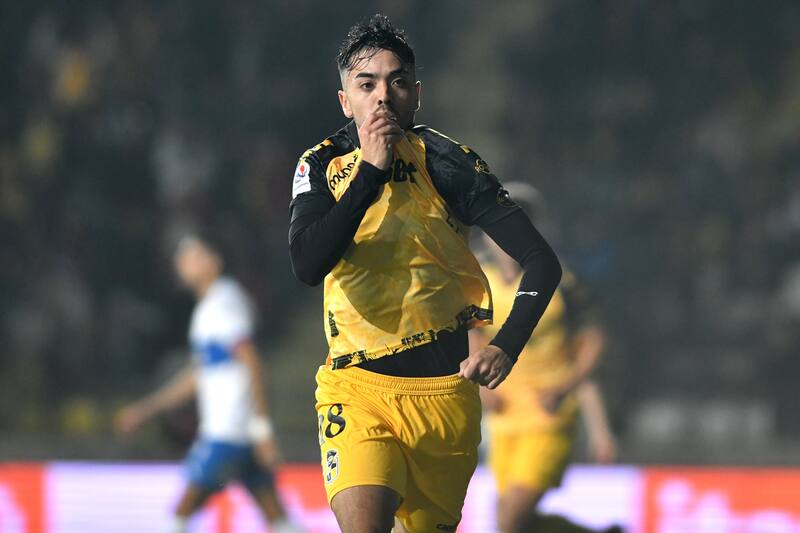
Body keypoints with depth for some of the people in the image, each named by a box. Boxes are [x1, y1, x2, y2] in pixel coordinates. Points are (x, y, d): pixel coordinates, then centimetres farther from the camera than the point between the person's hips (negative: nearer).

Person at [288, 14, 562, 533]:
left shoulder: (448, 163, -3)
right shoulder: (322, 165, 1)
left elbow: (543, 263, -6)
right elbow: (308, 265, -17)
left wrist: (506, 346, -22)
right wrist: (371, 171, -20)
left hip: (445, 390, 1)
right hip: (356, 388, -1)